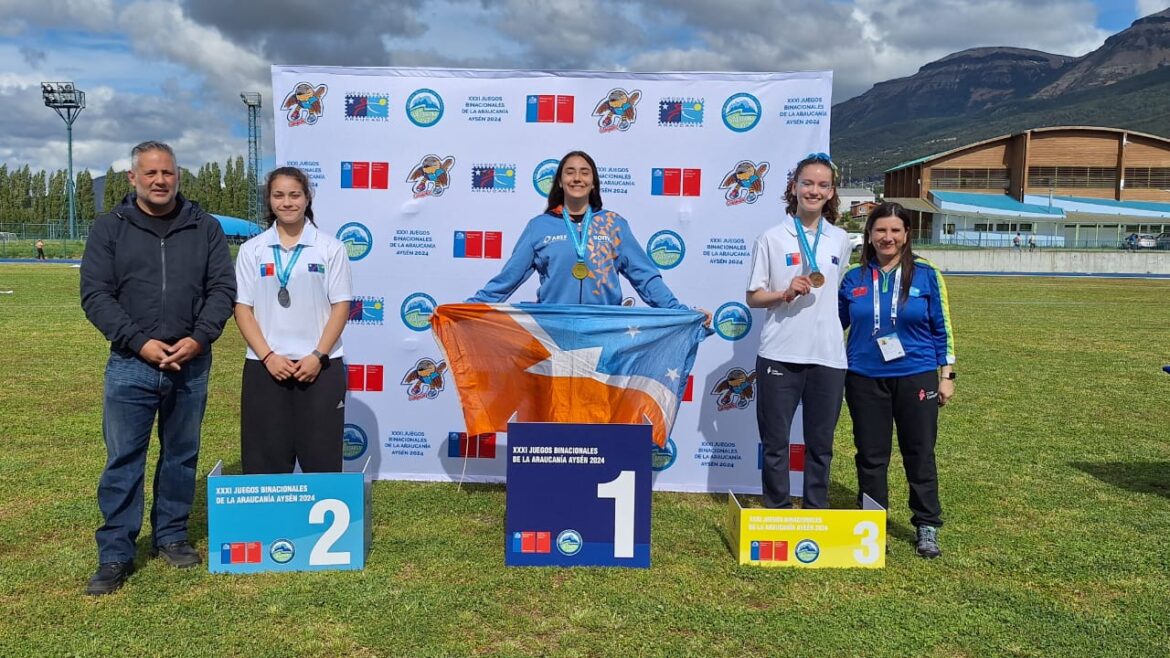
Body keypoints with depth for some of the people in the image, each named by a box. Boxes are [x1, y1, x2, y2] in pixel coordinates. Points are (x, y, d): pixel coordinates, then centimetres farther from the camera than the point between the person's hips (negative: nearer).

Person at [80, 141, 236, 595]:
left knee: (182, 455, 12)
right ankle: (115, 554, 11)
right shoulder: (109, 228, 2)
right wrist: (139, 342, -15)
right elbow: (96, 294, -3)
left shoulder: (204, 227, 6)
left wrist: (199, 339, -13)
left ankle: (170, 535, 28)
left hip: (191, 365, 2)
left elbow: (222, 287, 2)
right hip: (130, 365, -1)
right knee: (123, 460, 2)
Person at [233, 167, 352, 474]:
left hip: (320, 366, -1)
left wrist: (318, 356, -10)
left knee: (321, 459, 3)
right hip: (265, 367, 2)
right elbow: (242, 309, 4)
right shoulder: (252, 250, 6)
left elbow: (341, 307, 0)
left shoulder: (331, 248, 2)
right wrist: (268, 356, -9)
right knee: (266, 461, 6)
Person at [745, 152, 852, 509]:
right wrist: (785, 294, -16)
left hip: (828, 356, 3)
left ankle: (816, 513, 22)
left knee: (820, 444, 10)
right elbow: (753, 297, -1)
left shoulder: (840, 240, 9)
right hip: (780, 354, -2)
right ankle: (776, 512, 16)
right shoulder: (771, 238, -1)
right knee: (775, 442, 4)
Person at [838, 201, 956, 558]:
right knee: (871, 455, 9)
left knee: (920, 454, 6)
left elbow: (942, 328, 2)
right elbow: (836, 324, 12)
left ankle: (927, 527, 19)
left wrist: (946, 375, 0)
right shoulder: (854, 278, 2)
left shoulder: (926, 274, -2)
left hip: (916, 377, -1)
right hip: (865, 379, 2)